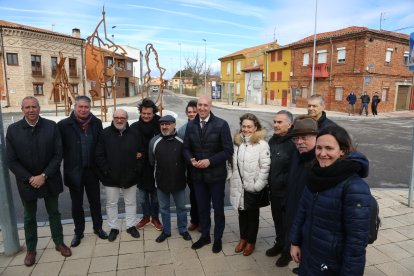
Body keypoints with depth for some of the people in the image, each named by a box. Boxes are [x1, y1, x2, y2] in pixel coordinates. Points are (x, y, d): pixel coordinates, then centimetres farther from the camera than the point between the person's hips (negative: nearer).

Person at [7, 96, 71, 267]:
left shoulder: (51, 126, -9)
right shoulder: (13, 130, -7)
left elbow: (58, 154, -9)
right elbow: (11, 160, -6)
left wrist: (44, 176, -15)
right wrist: (30, 178, -14)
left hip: (50, 180, 0)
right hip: (26, 181, 0)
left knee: (54, 213, 16)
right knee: (29, 217, 17)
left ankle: (59, 242, 34)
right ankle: (31, 249, 35)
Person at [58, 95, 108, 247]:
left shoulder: (96, 123, -2)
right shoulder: (64, 125, -8)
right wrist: (68, 165, -10)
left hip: (92, 170, 2)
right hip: (74, 171, -1)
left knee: (95, 201, 15)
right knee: (76, 204, 14)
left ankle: (98, 228, 34)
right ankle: (78, 232, 32)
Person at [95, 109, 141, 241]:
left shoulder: (134, 134, 0)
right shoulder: (105, 134, -5)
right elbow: (99, 155, -6)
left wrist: (136, 169, -4)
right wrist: (106, 170, -13)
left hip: (130, 176, 1)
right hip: (110, 177, -1)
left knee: (131, 202, 14)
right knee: (111, 203, 12)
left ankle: (131, 226, 30)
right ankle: (113, 228, 29)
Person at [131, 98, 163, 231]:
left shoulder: (159, 126, -12)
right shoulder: (134, 127, -3)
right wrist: (135, 154, -12)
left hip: (155, 167, -2)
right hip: (141, 167, 2)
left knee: (155, 194, 15)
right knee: (142, 195, 17)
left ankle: (155, 217, 33)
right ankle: (146, 216, 37)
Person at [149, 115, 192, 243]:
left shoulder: (181, 141, -11)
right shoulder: (154, 141, -9)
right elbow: (152, 161, 4)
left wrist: (179, 172, 5)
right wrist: (160, 173, 9)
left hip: (179, 181, -1)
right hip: (161, 182, 1)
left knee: (181, 207, 15)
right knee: (164, 208, 16)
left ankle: (183, 230, 35)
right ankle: (166, 231, 35)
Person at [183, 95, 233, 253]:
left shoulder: (221, 125, -12)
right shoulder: (191, 125, 2)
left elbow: (228, 150, -14)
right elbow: (186, 148, 6)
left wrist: (209, 161, -22)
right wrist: (191, 160, -15)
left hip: (216, 174, -3)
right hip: (197, 174, 4)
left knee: (218, 208, 13)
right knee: (202, 207, 18)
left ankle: (218, 238, 34)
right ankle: (205, 236, 39)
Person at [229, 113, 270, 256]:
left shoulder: (262, 144, -14)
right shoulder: (237, 142, 3)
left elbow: (265, 167, -16)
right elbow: (234, 164, 9)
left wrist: (257, 186, -17)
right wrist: (234, 179, 4)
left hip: (253, 188, -4)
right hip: (239, 187, 5)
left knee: (253, 215, 14)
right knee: (242, 213, 18)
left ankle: (251, 242, 32)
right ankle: (243, 238, 38)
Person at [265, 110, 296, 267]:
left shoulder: (294, 143, -21)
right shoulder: (272, 140, 6)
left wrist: (282, 182, -17)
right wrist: (270, 183, 10)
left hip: (287, 192, -7)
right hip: (274, 190, 7)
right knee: (277, 219, 22)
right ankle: (280, 243, 41)